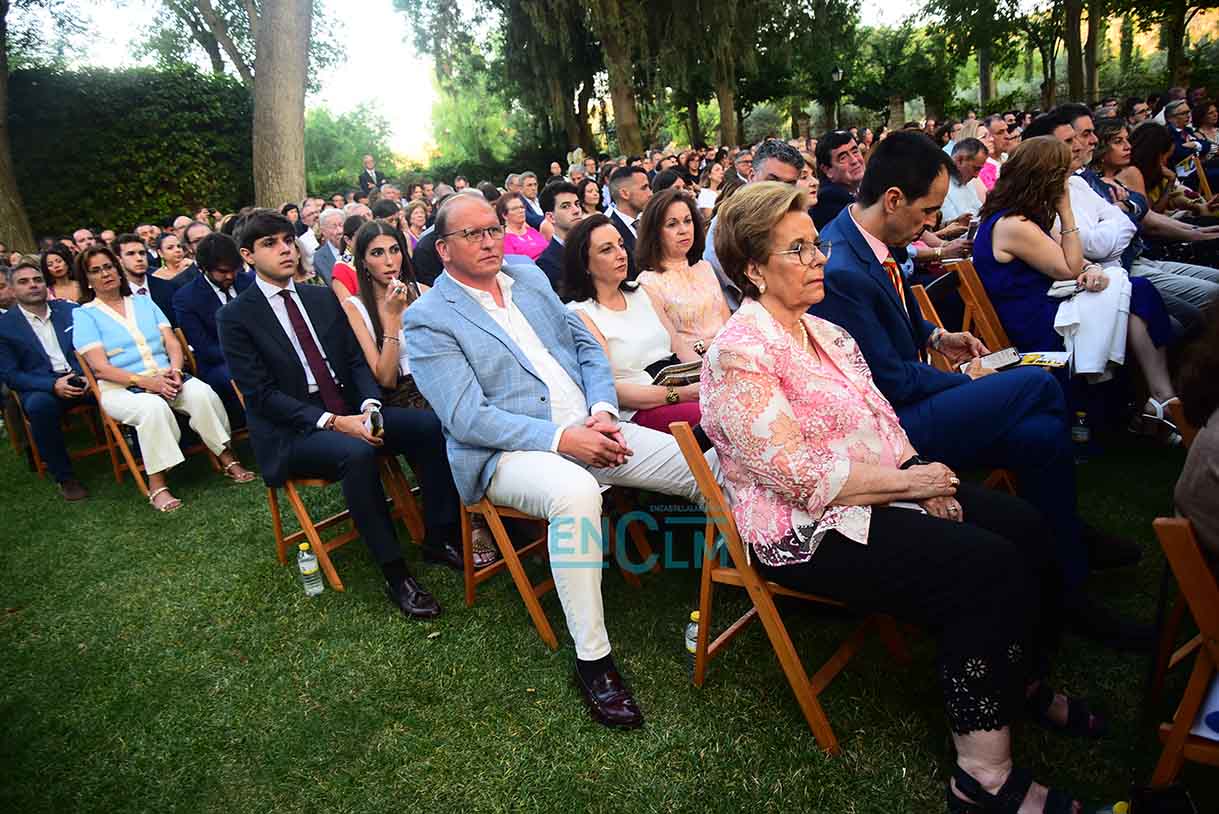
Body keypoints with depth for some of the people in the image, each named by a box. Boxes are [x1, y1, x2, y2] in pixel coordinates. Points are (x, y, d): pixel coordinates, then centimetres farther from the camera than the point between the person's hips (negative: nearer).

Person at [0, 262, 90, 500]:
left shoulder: (70, 309, 12)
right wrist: (53, 385, -17)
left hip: (83, 379, 2)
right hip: (40, 387, -2)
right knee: (39, 405, -36)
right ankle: (64, 477, -20)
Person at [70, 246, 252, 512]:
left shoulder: (144, 302, 18)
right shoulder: (84, 315, 5)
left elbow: (173, 343, 9)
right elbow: (100, 367, -6)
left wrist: (174, 370, -12)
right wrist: (145, 381, -20)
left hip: (166, 379, 4)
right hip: (121, 389, -3)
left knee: (203, 393, -28)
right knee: (154, 407, -36)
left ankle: (228, 459, -21)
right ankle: (156, 486, -29)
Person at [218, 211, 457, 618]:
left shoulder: (323, 298, 12)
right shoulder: (235, 318, -3)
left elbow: (357, 359, 8)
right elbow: (262, 394, -11)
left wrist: (368, 406, -14)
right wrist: (333, 422, -21)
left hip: (351, 411, 5)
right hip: (292, 432, -5)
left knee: (428, 426, -19)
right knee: (356, 452, -36)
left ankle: (439, 538, -8)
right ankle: (395, 574, -25)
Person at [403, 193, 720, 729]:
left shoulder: (530, 277, 15)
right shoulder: (427, 319, -4)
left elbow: (587, 346, 14)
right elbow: (467, 418, -14)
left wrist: (602, 411, -5)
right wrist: (560, 439, -21)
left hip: (587, 428, 6)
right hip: (508, 452, -6)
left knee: (710, 465, -6)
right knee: (576, 491, -39)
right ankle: (593, 660, -23)